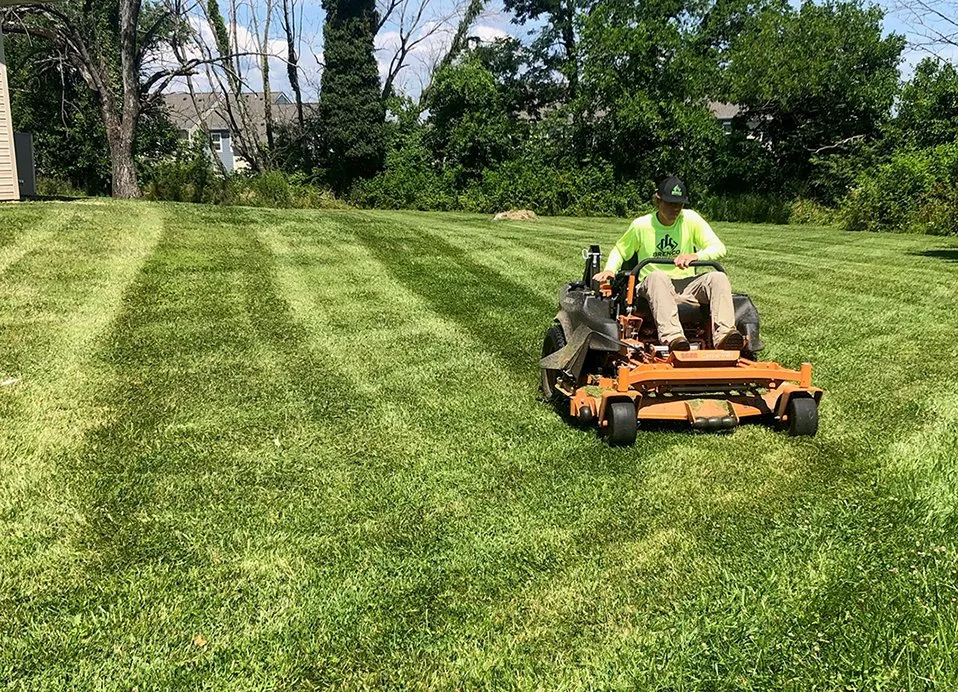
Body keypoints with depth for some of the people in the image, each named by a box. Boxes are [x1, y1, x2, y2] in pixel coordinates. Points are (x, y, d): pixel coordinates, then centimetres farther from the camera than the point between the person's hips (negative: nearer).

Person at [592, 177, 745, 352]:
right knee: (657, 276, -38)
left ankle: (723, 335, -44)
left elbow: (719, 248, -3)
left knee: (718, 277, -25)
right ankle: (672, 337, -56)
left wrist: (695, 255, -24)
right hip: (652, 286, -2)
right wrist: (610, 270, -4)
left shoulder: (691, 219, 3)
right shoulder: (641, 225, 2)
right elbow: (620, 251, 17)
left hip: (687, 285, 2)